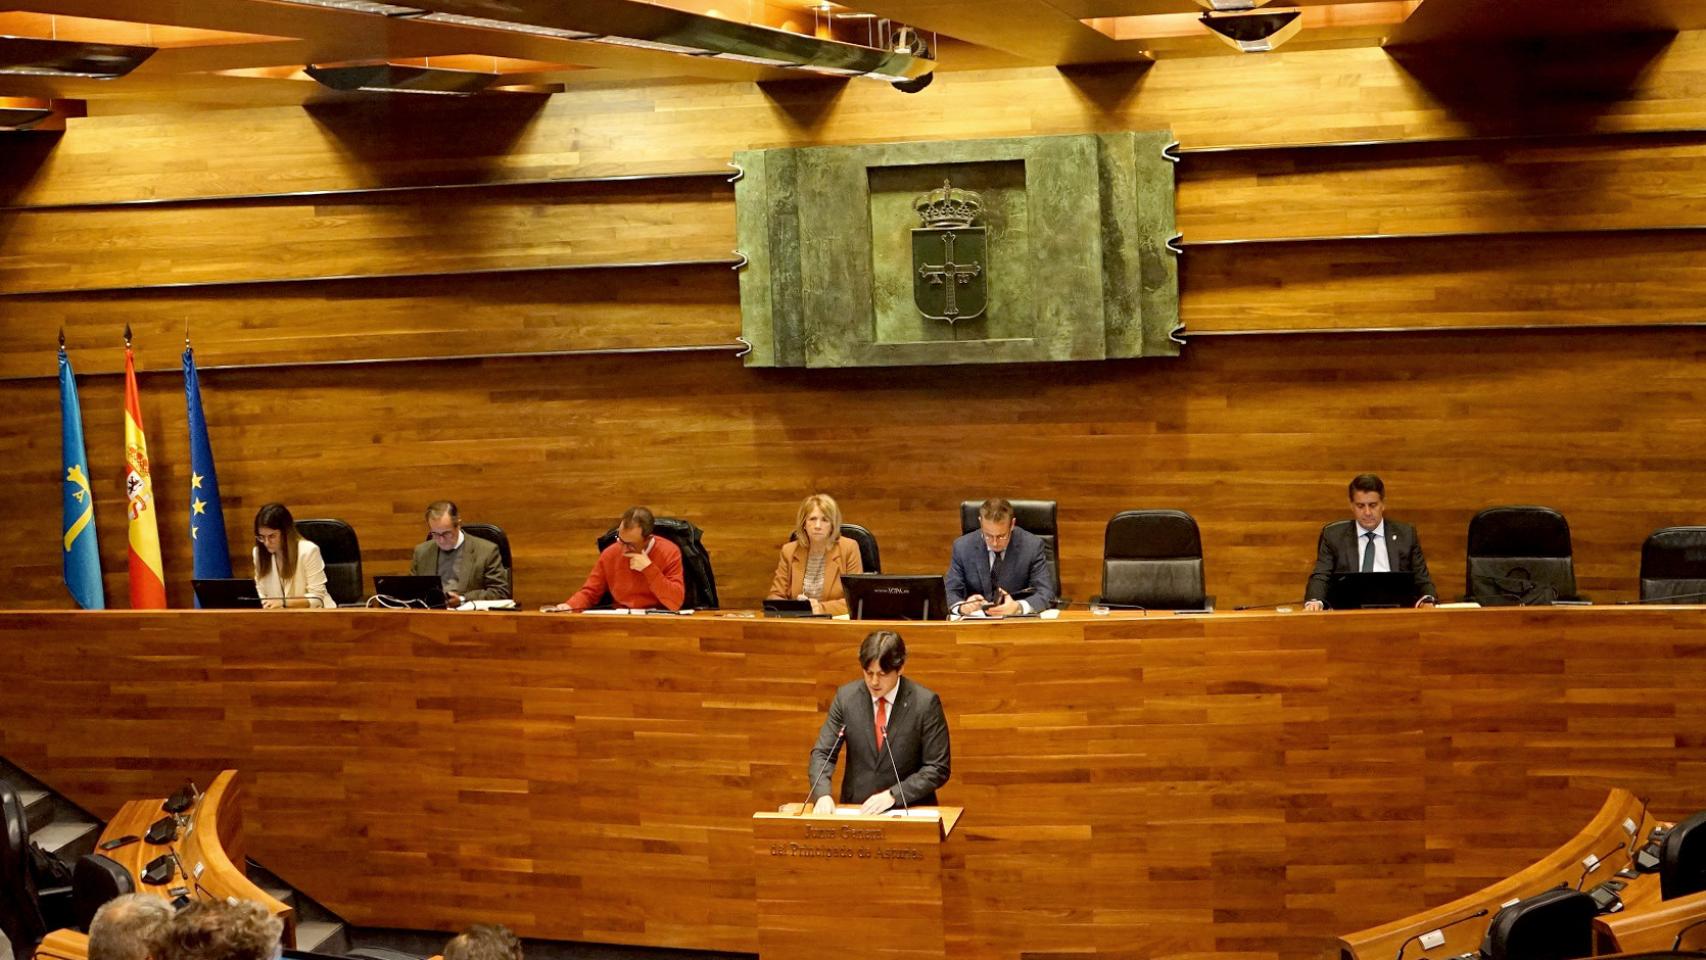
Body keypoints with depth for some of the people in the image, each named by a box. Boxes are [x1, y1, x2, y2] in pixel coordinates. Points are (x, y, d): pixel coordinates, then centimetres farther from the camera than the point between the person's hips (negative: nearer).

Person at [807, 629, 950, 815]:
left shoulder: (926, 703, -7)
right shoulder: (846, 696, 1)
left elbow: (937, 769, -5)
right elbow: (822, 753, 2)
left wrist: (893, 795, -16)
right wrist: (823, 794, -16)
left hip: (910, 810, -3)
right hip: (855, 808, 3)